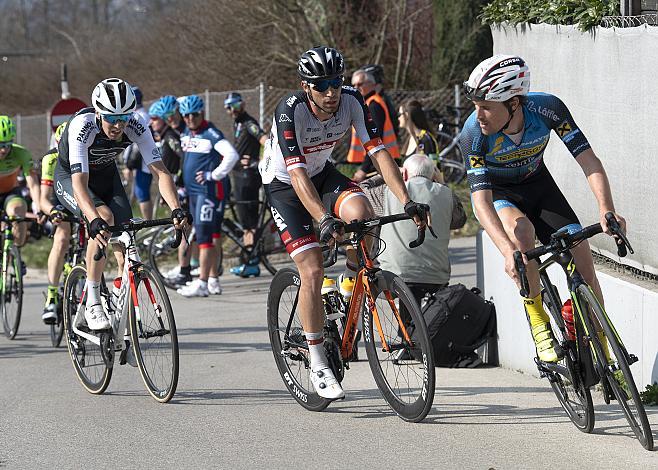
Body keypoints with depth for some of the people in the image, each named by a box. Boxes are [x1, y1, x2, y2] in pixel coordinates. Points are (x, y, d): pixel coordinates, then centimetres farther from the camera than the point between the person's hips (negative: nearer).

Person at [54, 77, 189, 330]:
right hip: (69, 177, -4)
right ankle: (92, 304, -23)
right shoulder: (82, 126, -37)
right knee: (104, 217, -31)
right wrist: (95, 221, -60)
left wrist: (176, 209, -44)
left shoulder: (136, 126, -26)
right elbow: (80, 183, -45)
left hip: (106, 176, 4)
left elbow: (160, 171, -28)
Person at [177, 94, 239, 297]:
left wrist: (213, 175, -19)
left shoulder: (211, 134, -13)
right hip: (194, 190, 9)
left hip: (210, 189, -9)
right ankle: (213, 280, 20)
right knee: (211, 235, 14)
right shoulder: (186, 134, 13)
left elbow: (232, 155, -23)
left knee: (205, 235, -13)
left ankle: (202, 284, -16)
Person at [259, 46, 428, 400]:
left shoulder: (351, 102, -20)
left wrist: (407, 201, -35)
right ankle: (318, 366, -4)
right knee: (312, 271, -15)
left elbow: (378, 153, -23)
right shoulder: (290, 111, -32)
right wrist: (324, 220, -52)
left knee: (361, 213, -29)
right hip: (284, 185, -4)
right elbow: (297, 174, -39)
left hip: (322, 173, 4)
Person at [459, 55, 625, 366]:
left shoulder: (547, 108, -29)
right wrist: (508, 252, -53)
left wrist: (607, 210, -43)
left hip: (537, 183, 2)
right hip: (496, 193, -2)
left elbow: (588, 160, -27)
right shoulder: (473, 133, -33)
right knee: (522, 230, -35)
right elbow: (481, 200, -38)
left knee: (580, 252, -13)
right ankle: (538, 321, -17)